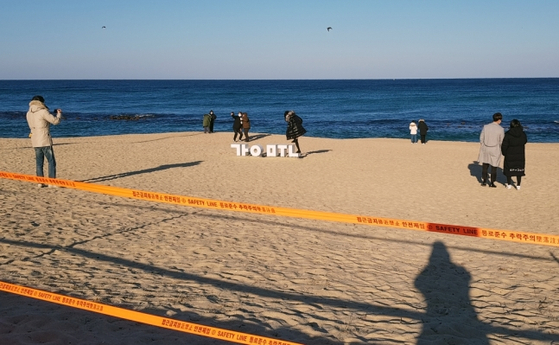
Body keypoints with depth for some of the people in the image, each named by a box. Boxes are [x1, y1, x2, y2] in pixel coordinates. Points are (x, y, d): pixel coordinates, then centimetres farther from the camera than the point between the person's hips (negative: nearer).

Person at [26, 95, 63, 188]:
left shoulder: (29, 113, 10)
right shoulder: (43, 112, -12)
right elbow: (55, 121, -11)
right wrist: (59, 114, 10)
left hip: (35, 142, 7)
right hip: (45, 141, -7)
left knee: (39, 162, 10)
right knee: (51, 162, -1)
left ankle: (40, 182, 11)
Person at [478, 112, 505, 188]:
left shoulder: (485, 127, -7)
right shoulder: (501, 129, -14)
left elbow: (481, 138, -1)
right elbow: (502, 142, -7)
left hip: (485, 149, 2)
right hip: (495, 150, -2)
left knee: (485, 166, 16)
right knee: (494, 167, 11)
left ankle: (484, 181, 20)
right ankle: (492, 183, 15)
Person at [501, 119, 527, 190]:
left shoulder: (508, 134, -16)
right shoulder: (523, 134, -7)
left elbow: (504, 145, -13)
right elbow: (525, 141, 10)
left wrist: (504, 153, 3)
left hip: (510, 155, -2)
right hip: (520, 155, 2)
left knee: (508, 169, 13)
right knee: (519, 169, 11)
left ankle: (509, 184, 16)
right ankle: (518, 185, 13)